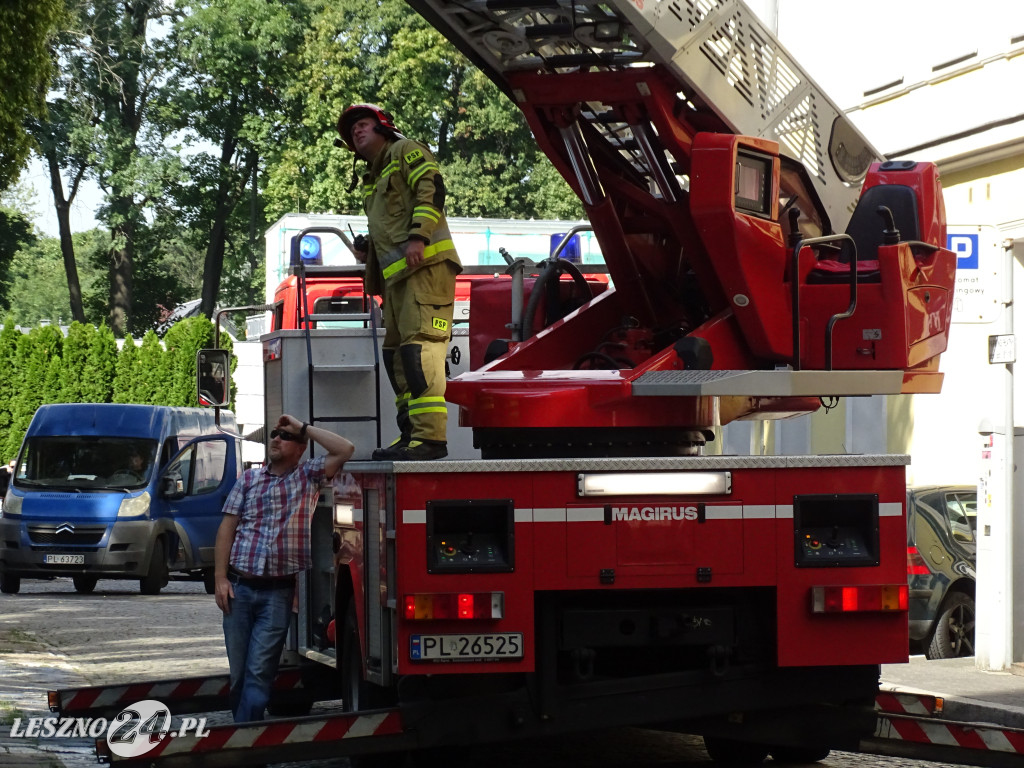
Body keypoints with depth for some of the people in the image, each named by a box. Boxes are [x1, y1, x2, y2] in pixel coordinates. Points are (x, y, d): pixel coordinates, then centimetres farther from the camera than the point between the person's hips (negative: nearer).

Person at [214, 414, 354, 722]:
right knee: (238, 669, 5)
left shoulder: (309, 475, 7)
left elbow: (344, 450, -8)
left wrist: (303, 427, -2)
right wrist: (220, 578, -1)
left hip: (278, 591, -2)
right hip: (240, 587, 2)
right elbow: (227, 527, 8)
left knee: (259, 671, -8)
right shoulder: (249, 479, 11)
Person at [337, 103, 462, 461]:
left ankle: (431, 436, -27)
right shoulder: (372, 181, 30)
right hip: (396, 275, 10)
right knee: (396, 354, 9)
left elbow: (431, 188, -11)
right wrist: (367, 250, 18)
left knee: (419, 347, -19)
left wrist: (418, 237, -22)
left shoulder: (405, 151, 4)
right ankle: (411, 435, 12)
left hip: (425, 266, -10)